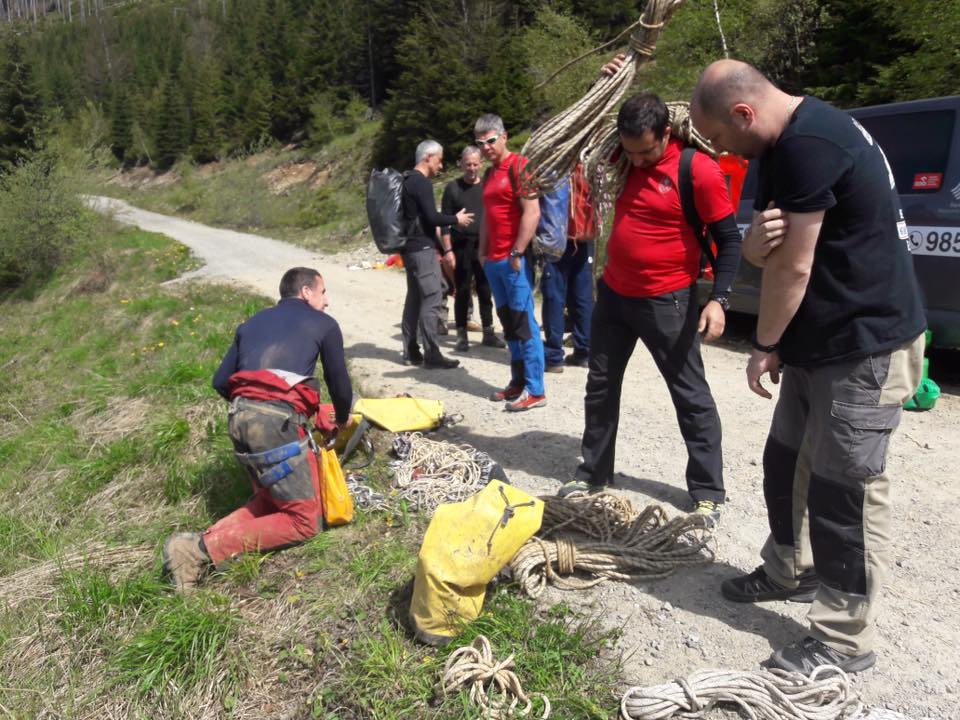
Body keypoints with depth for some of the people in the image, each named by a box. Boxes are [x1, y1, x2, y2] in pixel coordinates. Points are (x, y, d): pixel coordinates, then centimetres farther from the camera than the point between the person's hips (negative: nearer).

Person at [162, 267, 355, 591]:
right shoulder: (324, 324, 12)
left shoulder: (254, 321, 26)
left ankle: (207, 540, 2)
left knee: (269, 500, 24)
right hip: (278, 421, -7)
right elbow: (339, 385, 13)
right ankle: (205, 549, -9)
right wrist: (342, 419, 33)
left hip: (239, 419, 7)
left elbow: (220, 381, 20)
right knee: (304, 521, 2)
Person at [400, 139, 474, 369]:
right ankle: (431, 354, -7)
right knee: (432, 298, -8)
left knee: (414, 298, 10)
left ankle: (411, 351, 14)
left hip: (412, 248, 10)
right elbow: (432, 217, -20)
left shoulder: (409, 181, 19)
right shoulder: (421, 182, -13)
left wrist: (444, 249, 23)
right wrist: (456, 219, -2)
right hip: (422, 249, -10)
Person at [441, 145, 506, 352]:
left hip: (484, 247, 3)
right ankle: (462, 335, 11)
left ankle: (488, 332, 17)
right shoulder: (453, 187, 1)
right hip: (461, 247, -2)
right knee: (462, 291, 2)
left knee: (485, 290, 8)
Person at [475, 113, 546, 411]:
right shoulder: (489, 174, 18)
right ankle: (518, 381, 19)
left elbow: (532, 213, -16)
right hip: (494, 261, 8)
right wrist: (483, 252, 16)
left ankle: (535, 390, -2)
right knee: (509, 323, 11)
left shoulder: (519, 166, -8)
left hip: (514, 260, -8)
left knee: (524, 324, -7)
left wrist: (517, 254, -17)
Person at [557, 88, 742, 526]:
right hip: (613, 292, 7)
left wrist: (718, 299, -21)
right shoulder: (626, 154, 4)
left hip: (667, 302, -6)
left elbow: (728, 240, -11)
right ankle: (593, 473, 27)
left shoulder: (700, 171, -15)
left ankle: (708, 493, 13)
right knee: (600, 386, 13)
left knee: (690, 396, 3)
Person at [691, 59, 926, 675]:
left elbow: (793, 267, -20)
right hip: (819, 342, 10)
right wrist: (755, 239, -15)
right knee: (786, 464, 18)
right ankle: (790, 571, 38)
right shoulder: (785, 144, 11)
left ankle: (845, 641, 12)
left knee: (842, 490, -3)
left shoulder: (809, 141, -21)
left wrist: (765, 345, -7)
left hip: (867, 348, -10)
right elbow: (765, 251, 10)